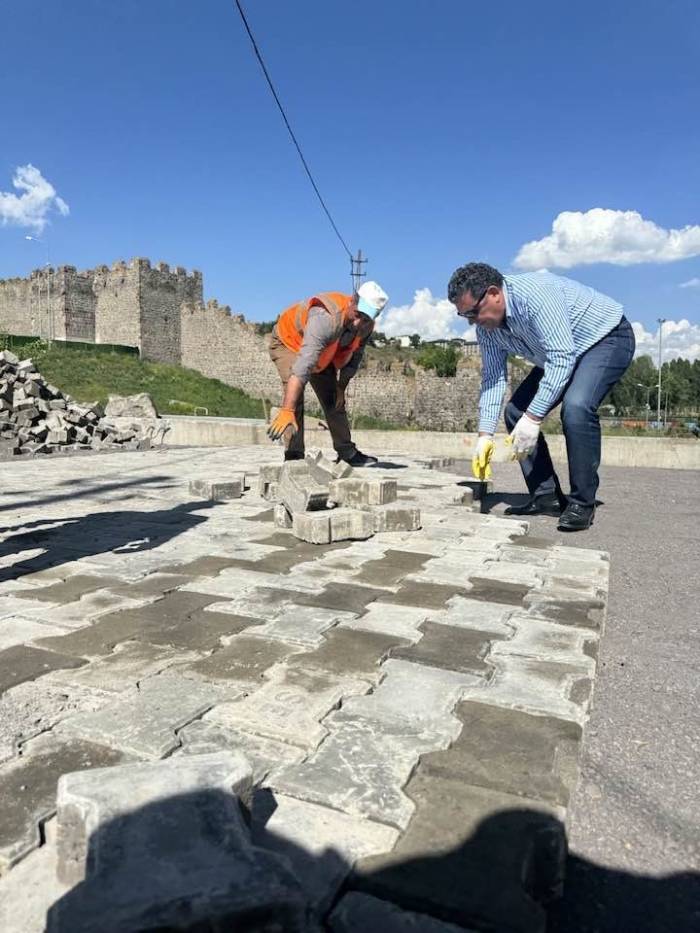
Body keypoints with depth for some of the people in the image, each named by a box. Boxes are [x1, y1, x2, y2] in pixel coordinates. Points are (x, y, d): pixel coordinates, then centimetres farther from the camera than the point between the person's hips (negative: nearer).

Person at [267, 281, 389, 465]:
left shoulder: (366, 326, -21)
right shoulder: (326, 318, -45)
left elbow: (354, 356, 0)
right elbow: (302, 366, -54)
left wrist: (341, 387, -4)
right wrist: (286, 411, -60)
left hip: (322, 353, 7)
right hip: (288, 343, -7)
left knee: (334, 400, 10)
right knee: (295, 396, -26)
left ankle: (347, 452, 23)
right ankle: (294, 455, -20)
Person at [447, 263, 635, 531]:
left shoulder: (535, 293, -33)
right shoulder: (486, 326, -8)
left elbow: (562, 358, -37)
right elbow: (493, 377, -6)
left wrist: (533, 417, -39)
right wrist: (485, 434, -15)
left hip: (607, 338, -8)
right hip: (558, 353, 8)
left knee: (576, 408, -31)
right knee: (515, 412, -2)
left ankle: (582, 502, -18)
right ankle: (546, 496, 4)